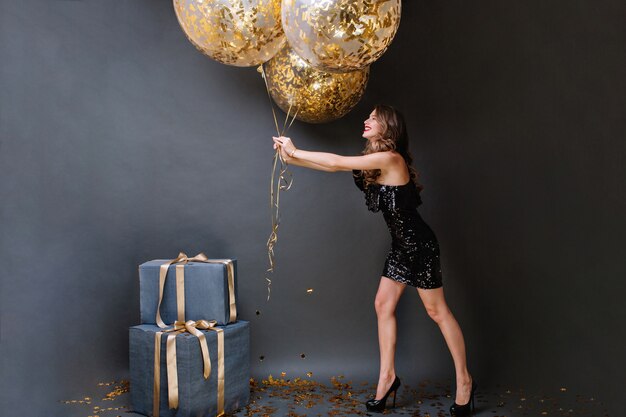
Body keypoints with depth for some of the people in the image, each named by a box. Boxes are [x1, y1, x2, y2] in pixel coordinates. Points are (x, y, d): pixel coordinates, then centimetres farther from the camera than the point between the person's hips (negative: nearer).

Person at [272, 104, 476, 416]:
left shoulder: (390, 158, -21)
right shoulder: (375, 162, 7)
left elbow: (336, 163, -21)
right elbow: (335, 166, 8)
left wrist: (295, 152, -11)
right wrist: (291, 158, 3)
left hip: (419, 243, -9)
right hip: (401, 244, 9)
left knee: (437, 311, 1)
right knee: (383, 304, 8)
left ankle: (464, 381, 16)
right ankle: (387, 376, 19)